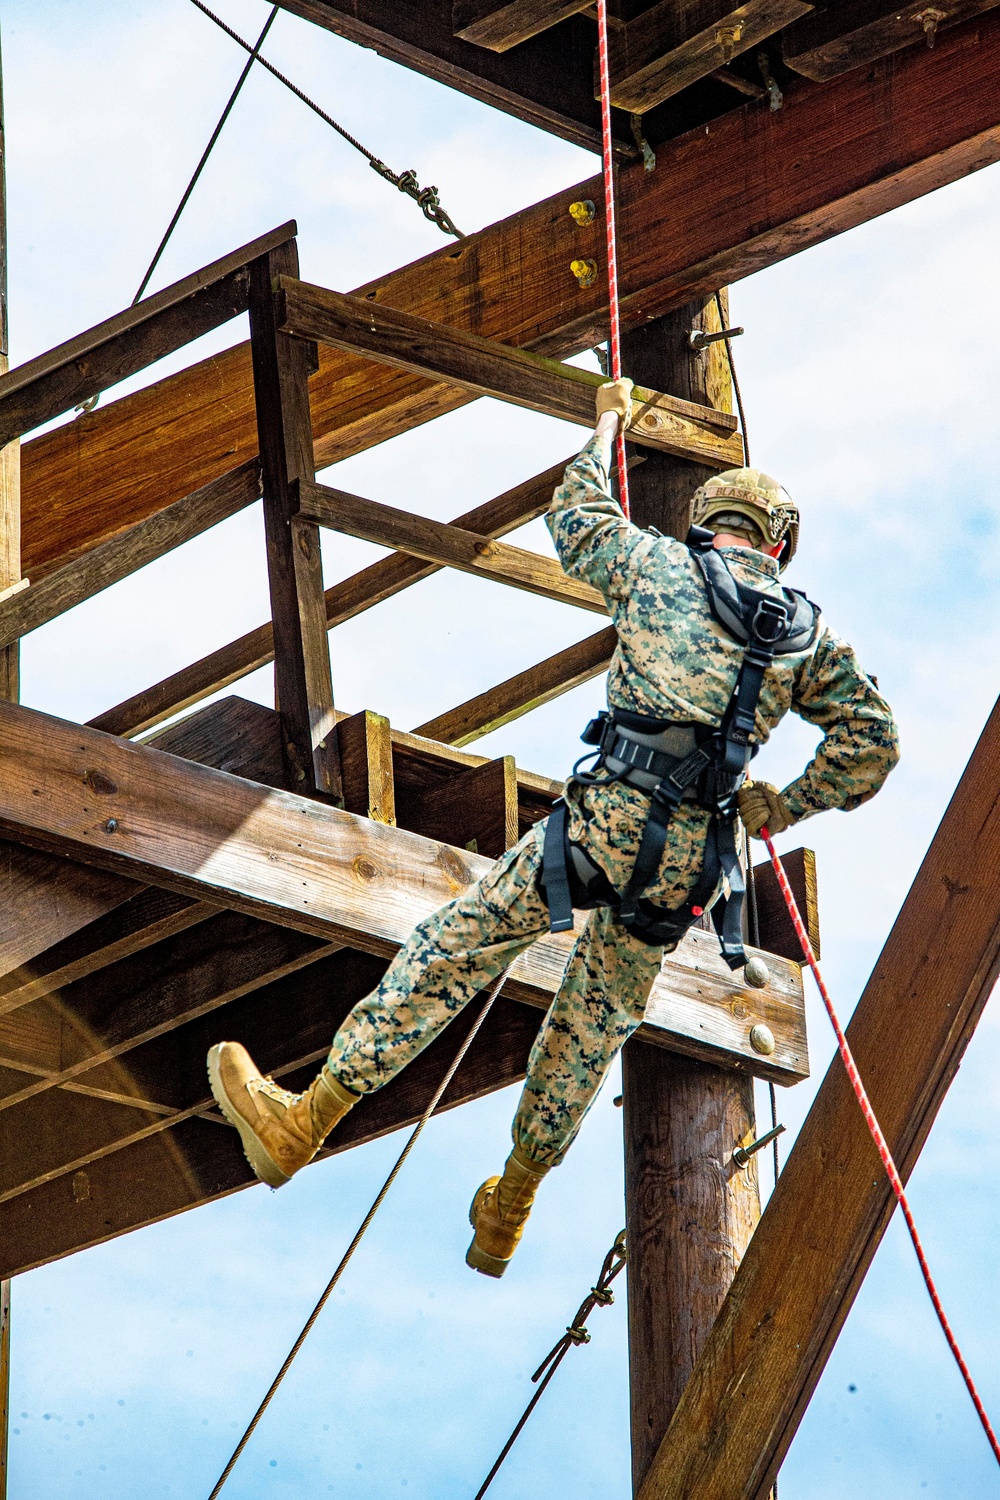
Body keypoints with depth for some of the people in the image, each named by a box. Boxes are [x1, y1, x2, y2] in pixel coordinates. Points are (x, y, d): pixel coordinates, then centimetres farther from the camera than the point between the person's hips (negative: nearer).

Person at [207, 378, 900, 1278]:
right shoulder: (810, 635, 16)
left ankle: (306, 1120, -3)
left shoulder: (663, 566, 8)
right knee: (595, 1025, 16)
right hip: (696, 865, 4)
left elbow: (576, 518, 26)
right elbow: (874, 742, 14)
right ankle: (508, 1214, 28)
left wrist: (606, 427, 41)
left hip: (612, 821, -4)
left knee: (455, 950, -1)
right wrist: (789, 806, 25)